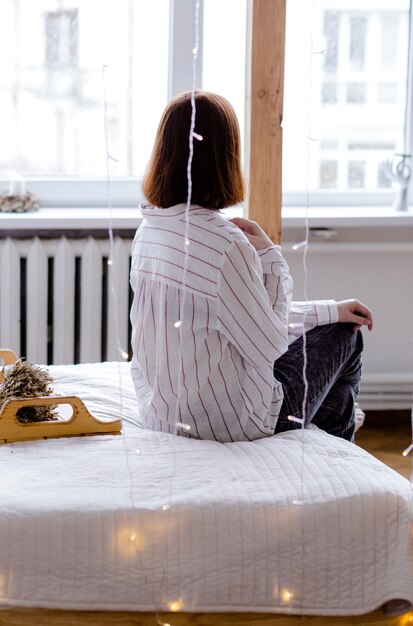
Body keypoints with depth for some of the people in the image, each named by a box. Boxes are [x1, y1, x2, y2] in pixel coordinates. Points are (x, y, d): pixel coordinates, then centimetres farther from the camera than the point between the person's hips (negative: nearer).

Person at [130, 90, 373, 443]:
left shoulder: (149, 229, 0)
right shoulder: (225, 244, -29)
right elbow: (270, 344, -18)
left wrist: (331, 309, 12)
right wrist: (269, 255, -13)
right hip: (229, 422, -8)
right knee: (344, 334, 18)